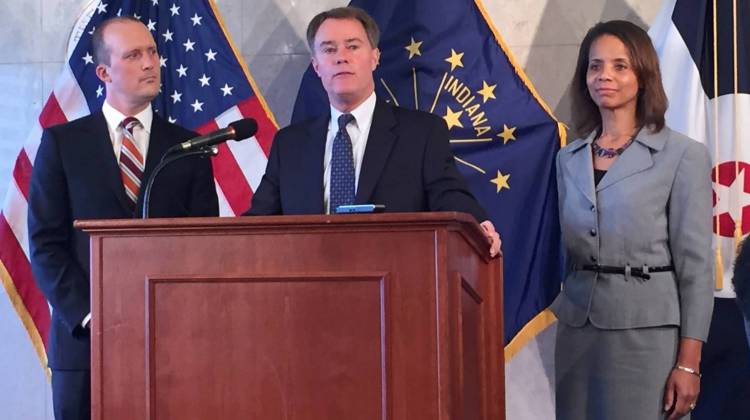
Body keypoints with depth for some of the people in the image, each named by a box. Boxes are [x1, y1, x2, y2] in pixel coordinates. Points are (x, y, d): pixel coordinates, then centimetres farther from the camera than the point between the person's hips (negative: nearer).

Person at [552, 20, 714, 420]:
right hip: (577, 329, 4)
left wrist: (689, 363, -10)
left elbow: (696, 264, -6)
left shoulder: (683, 155, -3)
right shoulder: (568, 159, 11)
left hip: (647, 329, -4)